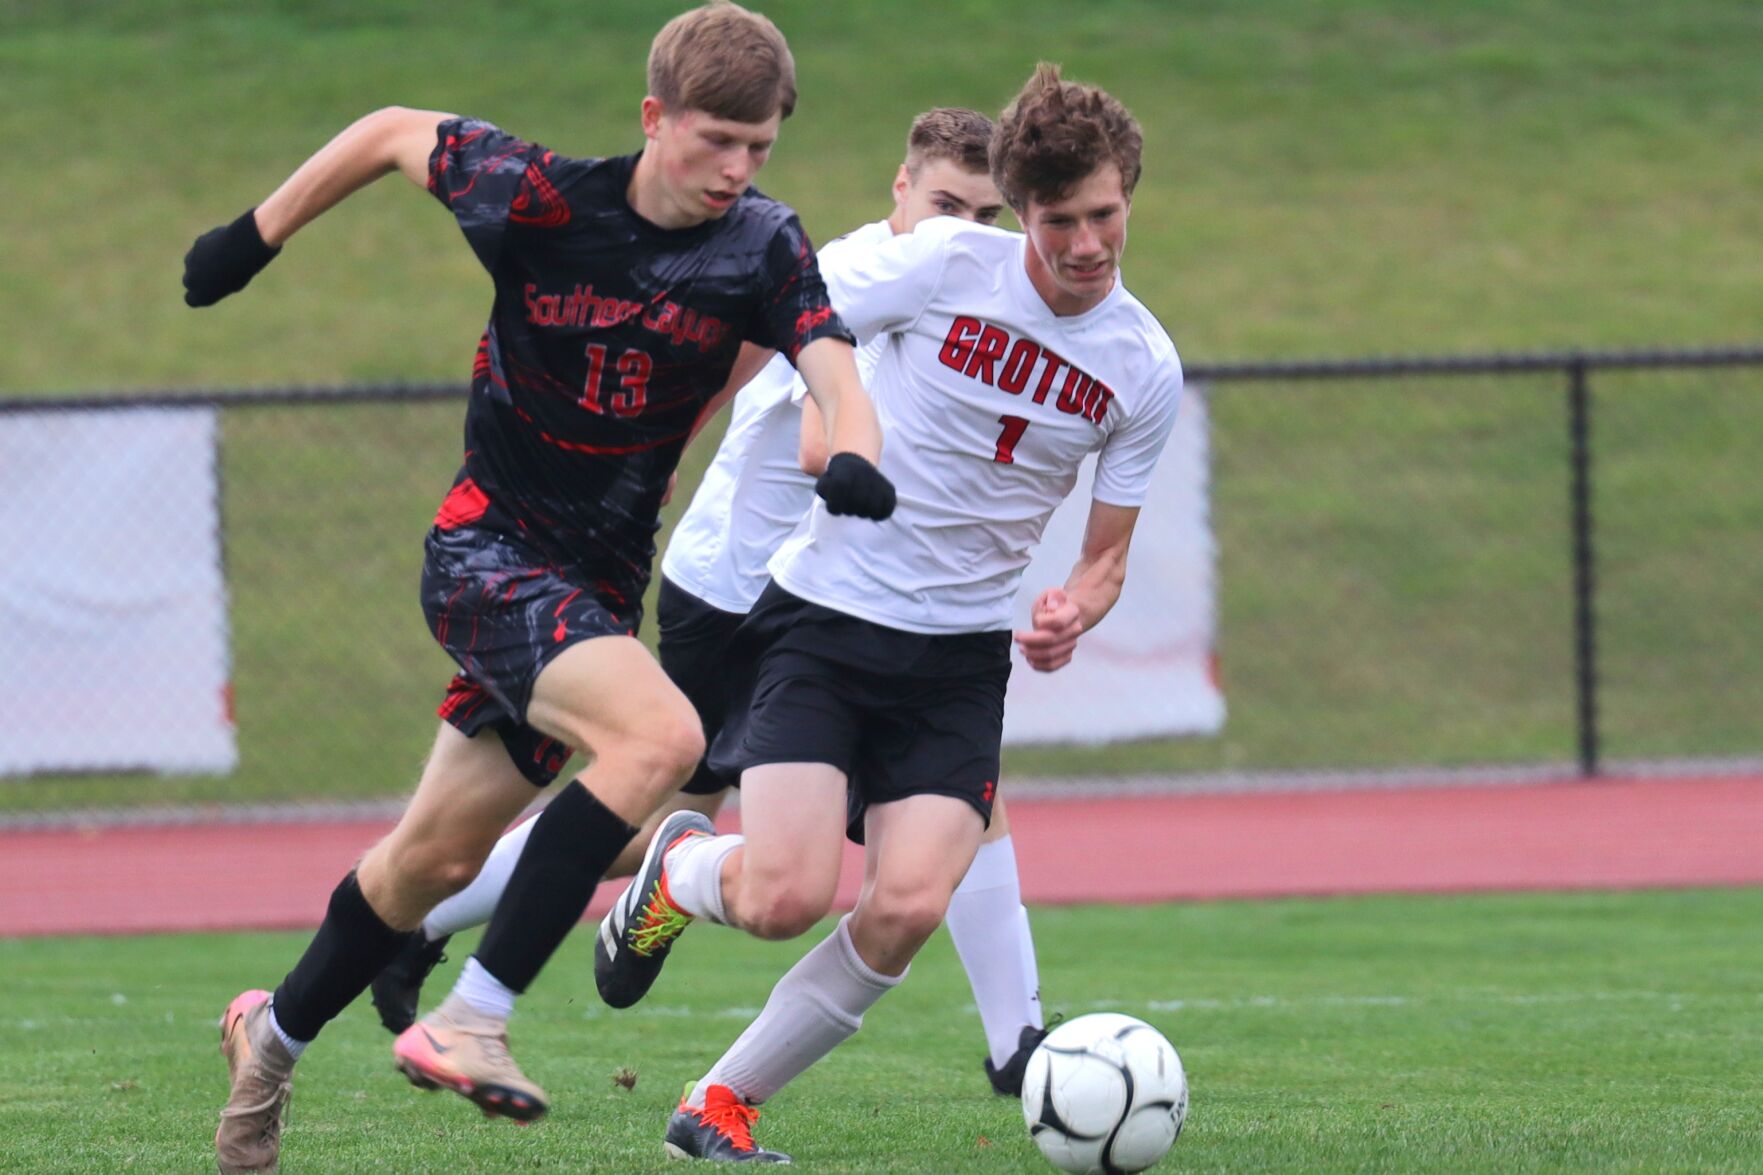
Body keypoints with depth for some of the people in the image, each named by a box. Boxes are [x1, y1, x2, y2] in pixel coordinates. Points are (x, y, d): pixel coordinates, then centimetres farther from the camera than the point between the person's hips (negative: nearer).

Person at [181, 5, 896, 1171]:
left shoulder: (763, 247, -6)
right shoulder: (542, 199, -14)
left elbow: (835, 372, -21)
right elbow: (393, 132, 1)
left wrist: (855, 456, -44)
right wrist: (255, 238, 10)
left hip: (599, 585, 5)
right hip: (488, 550, -5)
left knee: (441, 855, 15)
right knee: (661, 732, -30)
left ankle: (277, 1035, 39)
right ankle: (472, 1021, -28)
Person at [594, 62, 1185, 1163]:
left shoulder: (1145, 368, 0)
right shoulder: (944, 263, -11)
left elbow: (1105, 556, 10)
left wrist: (1073, 609, -13)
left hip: (963, 655, 3)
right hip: (826, 612, -3)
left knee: (906, 909, -17)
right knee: (787, 898, -19)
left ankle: (722, 1103, 4)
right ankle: (682, 869, 19)